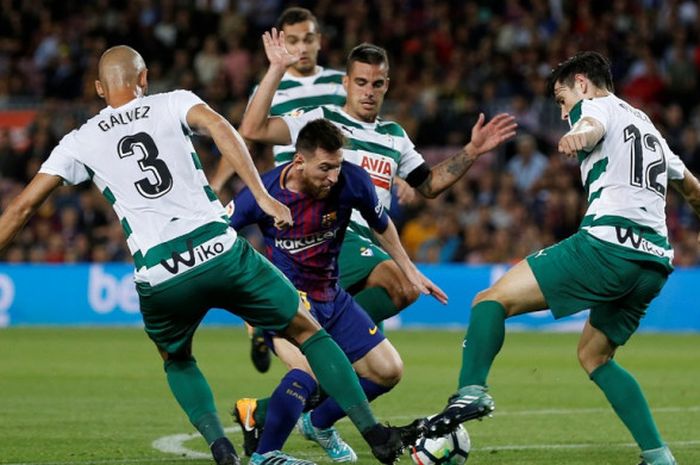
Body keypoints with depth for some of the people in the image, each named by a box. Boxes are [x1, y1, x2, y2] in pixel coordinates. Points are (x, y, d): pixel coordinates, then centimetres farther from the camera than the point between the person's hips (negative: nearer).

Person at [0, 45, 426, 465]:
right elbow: (219, 127, -8)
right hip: (220, 253, -1)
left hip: (159, 277, 1)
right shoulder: (171, 104, 12)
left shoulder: (80, 143, 16)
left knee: (177, 360, 30)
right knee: (306, 331, 16)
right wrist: (262, 196, -13)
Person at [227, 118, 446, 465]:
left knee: (388, 371, 4)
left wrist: (409, 270, 16)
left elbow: (381, 225, 8)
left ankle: (319, 422, 27)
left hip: (330, 297, 5)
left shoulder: (352, 182, -14)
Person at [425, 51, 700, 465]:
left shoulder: (596, 105, 8)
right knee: (594, 356, 23)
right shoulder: (649, 127, 31)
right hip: (656, 263, 8)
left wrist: (579, 136, -44)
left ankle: (472, 391, -30)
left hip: (608, 243, -8)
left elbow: (593, 127, -19)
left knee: (493, 300, -6)